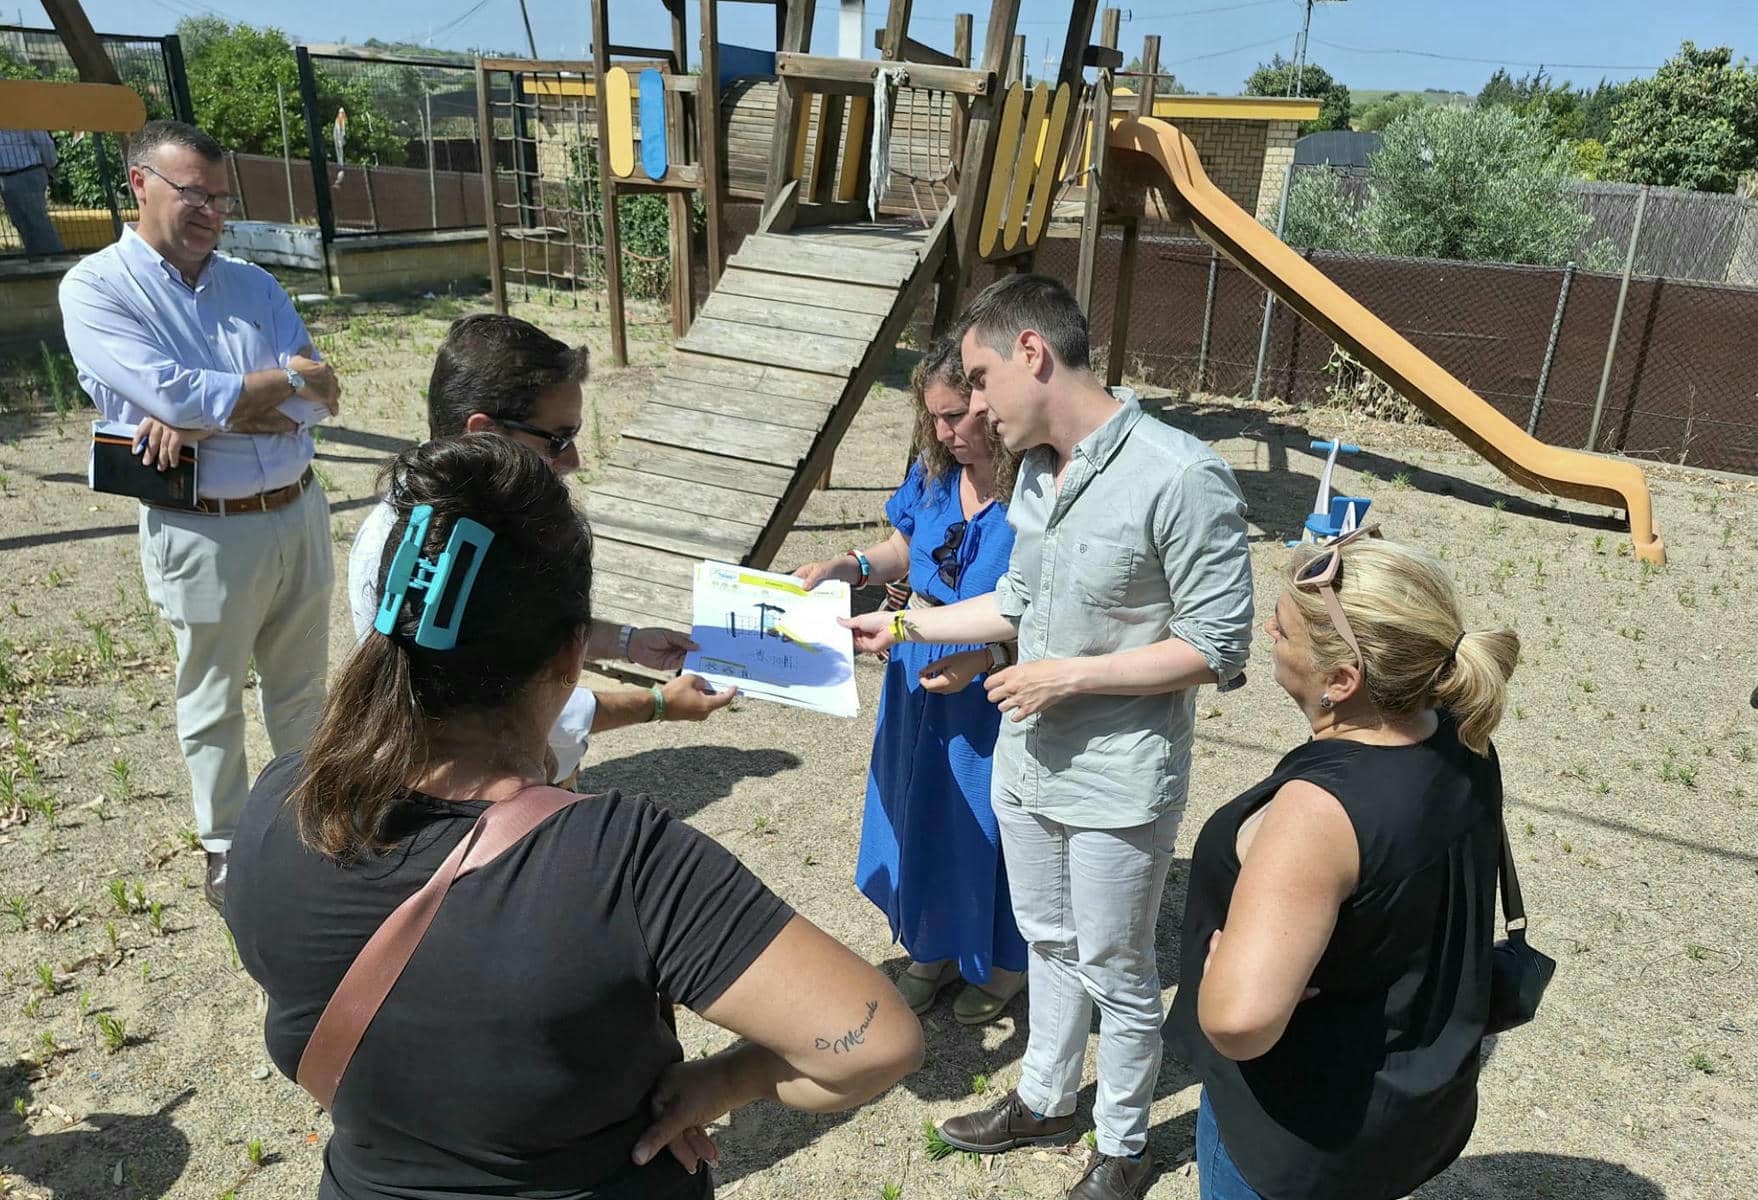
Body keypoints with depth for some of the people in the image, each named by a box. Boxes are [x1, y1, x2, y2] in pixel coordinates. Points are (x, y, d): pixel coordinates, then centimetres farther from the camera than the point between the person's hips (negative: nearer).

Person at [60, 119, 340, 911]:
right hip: (204, 532, -4)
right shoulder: (95, 287, -6)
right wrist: (287, 381, -11)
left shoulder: (252, 283, 7)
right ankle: (227, 853, 29)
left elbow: (319, 398, -3)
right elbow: (168, 392, -21)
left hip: (299, 514, 5)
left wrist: (206, 415, -16)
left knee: (301, 691, 18)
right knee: (213, 707, 12)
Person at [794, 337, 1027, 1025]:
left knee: (991, 827, 13)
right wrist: (849, 568, -5)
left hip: (995, 695, -6)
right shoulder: (933, 475, -3)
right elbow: (902, 550, 13)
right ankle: (933, 949, 45)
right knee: (924, 814, 20)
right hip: (920, 678, 6)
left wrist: (985, 657, -30)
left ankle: (1006, 964, 39)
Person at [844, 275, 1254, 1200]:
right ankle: (1045, 1100, 48)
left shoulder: (1181, 478, -24)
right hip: (1028, 761, 7)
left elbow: (1218, 650, -19)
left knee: (1115, 973, 14)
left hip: (1118, 784, -7)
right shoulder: (1036, 467, 0)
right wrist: (900, 624, 9)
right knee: (1048, 942, 25)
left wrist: (1069, 677, -20)